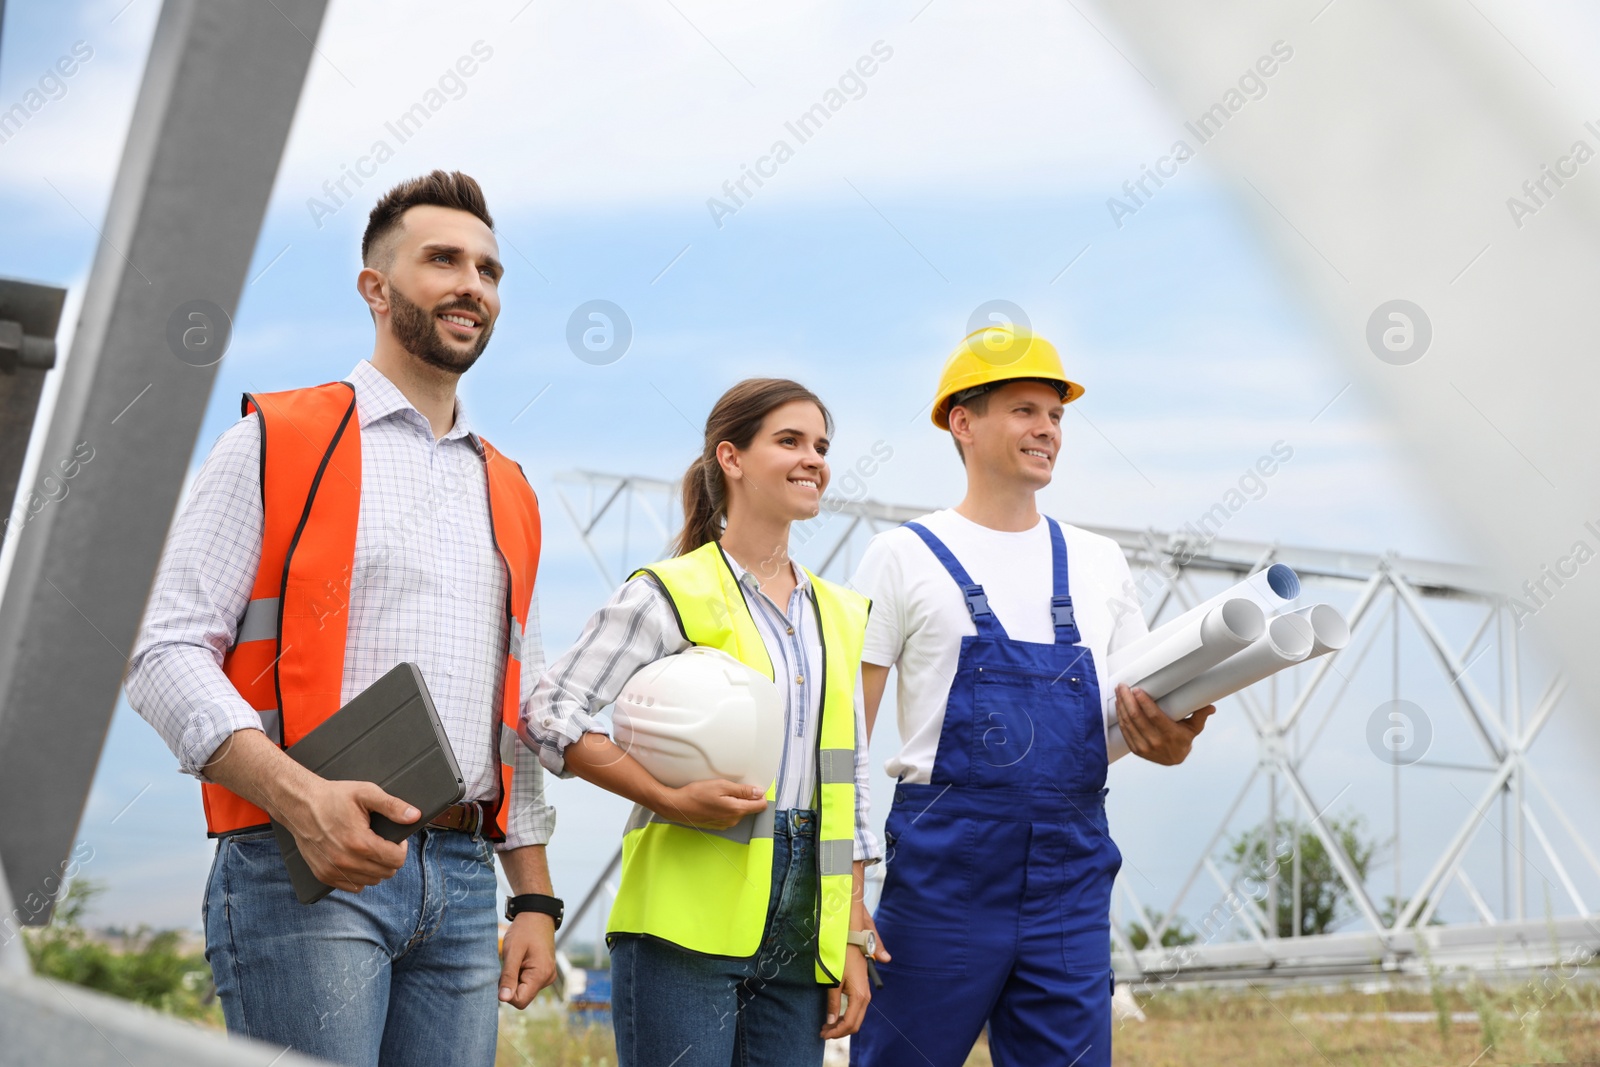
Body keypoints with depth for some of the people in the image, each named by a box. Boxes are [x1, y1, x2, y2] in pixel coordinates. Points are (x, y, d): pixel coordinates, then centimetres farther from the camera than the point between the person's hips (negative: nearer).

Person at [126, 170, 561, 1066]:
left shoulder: (510, 498, 20)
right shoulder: (277, 442, 3)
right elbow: (166, 653, -5)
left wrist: (536, 898, 14)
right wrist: (300, 796, -20)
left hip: (462, 880, 5)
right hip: (302, 871, -5)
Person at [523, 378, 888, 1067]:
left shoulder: (837, 615, 16)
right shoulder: (674, 594, -3)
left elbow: (850, 787, 17)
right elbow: (548, 713, -7)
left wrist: (853, 941, 12)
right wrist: (670, 798, -15)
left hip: (799, 944, 6)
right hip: (687, 929, -5)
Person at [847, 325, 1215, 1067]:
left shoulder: (1098, 562, 14)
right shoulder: (905, 558, 1)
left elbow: (1136, 716, 17)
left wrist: (1167, 735, -8)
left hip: (1071, 874, 4)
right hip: (945, 868, -4)